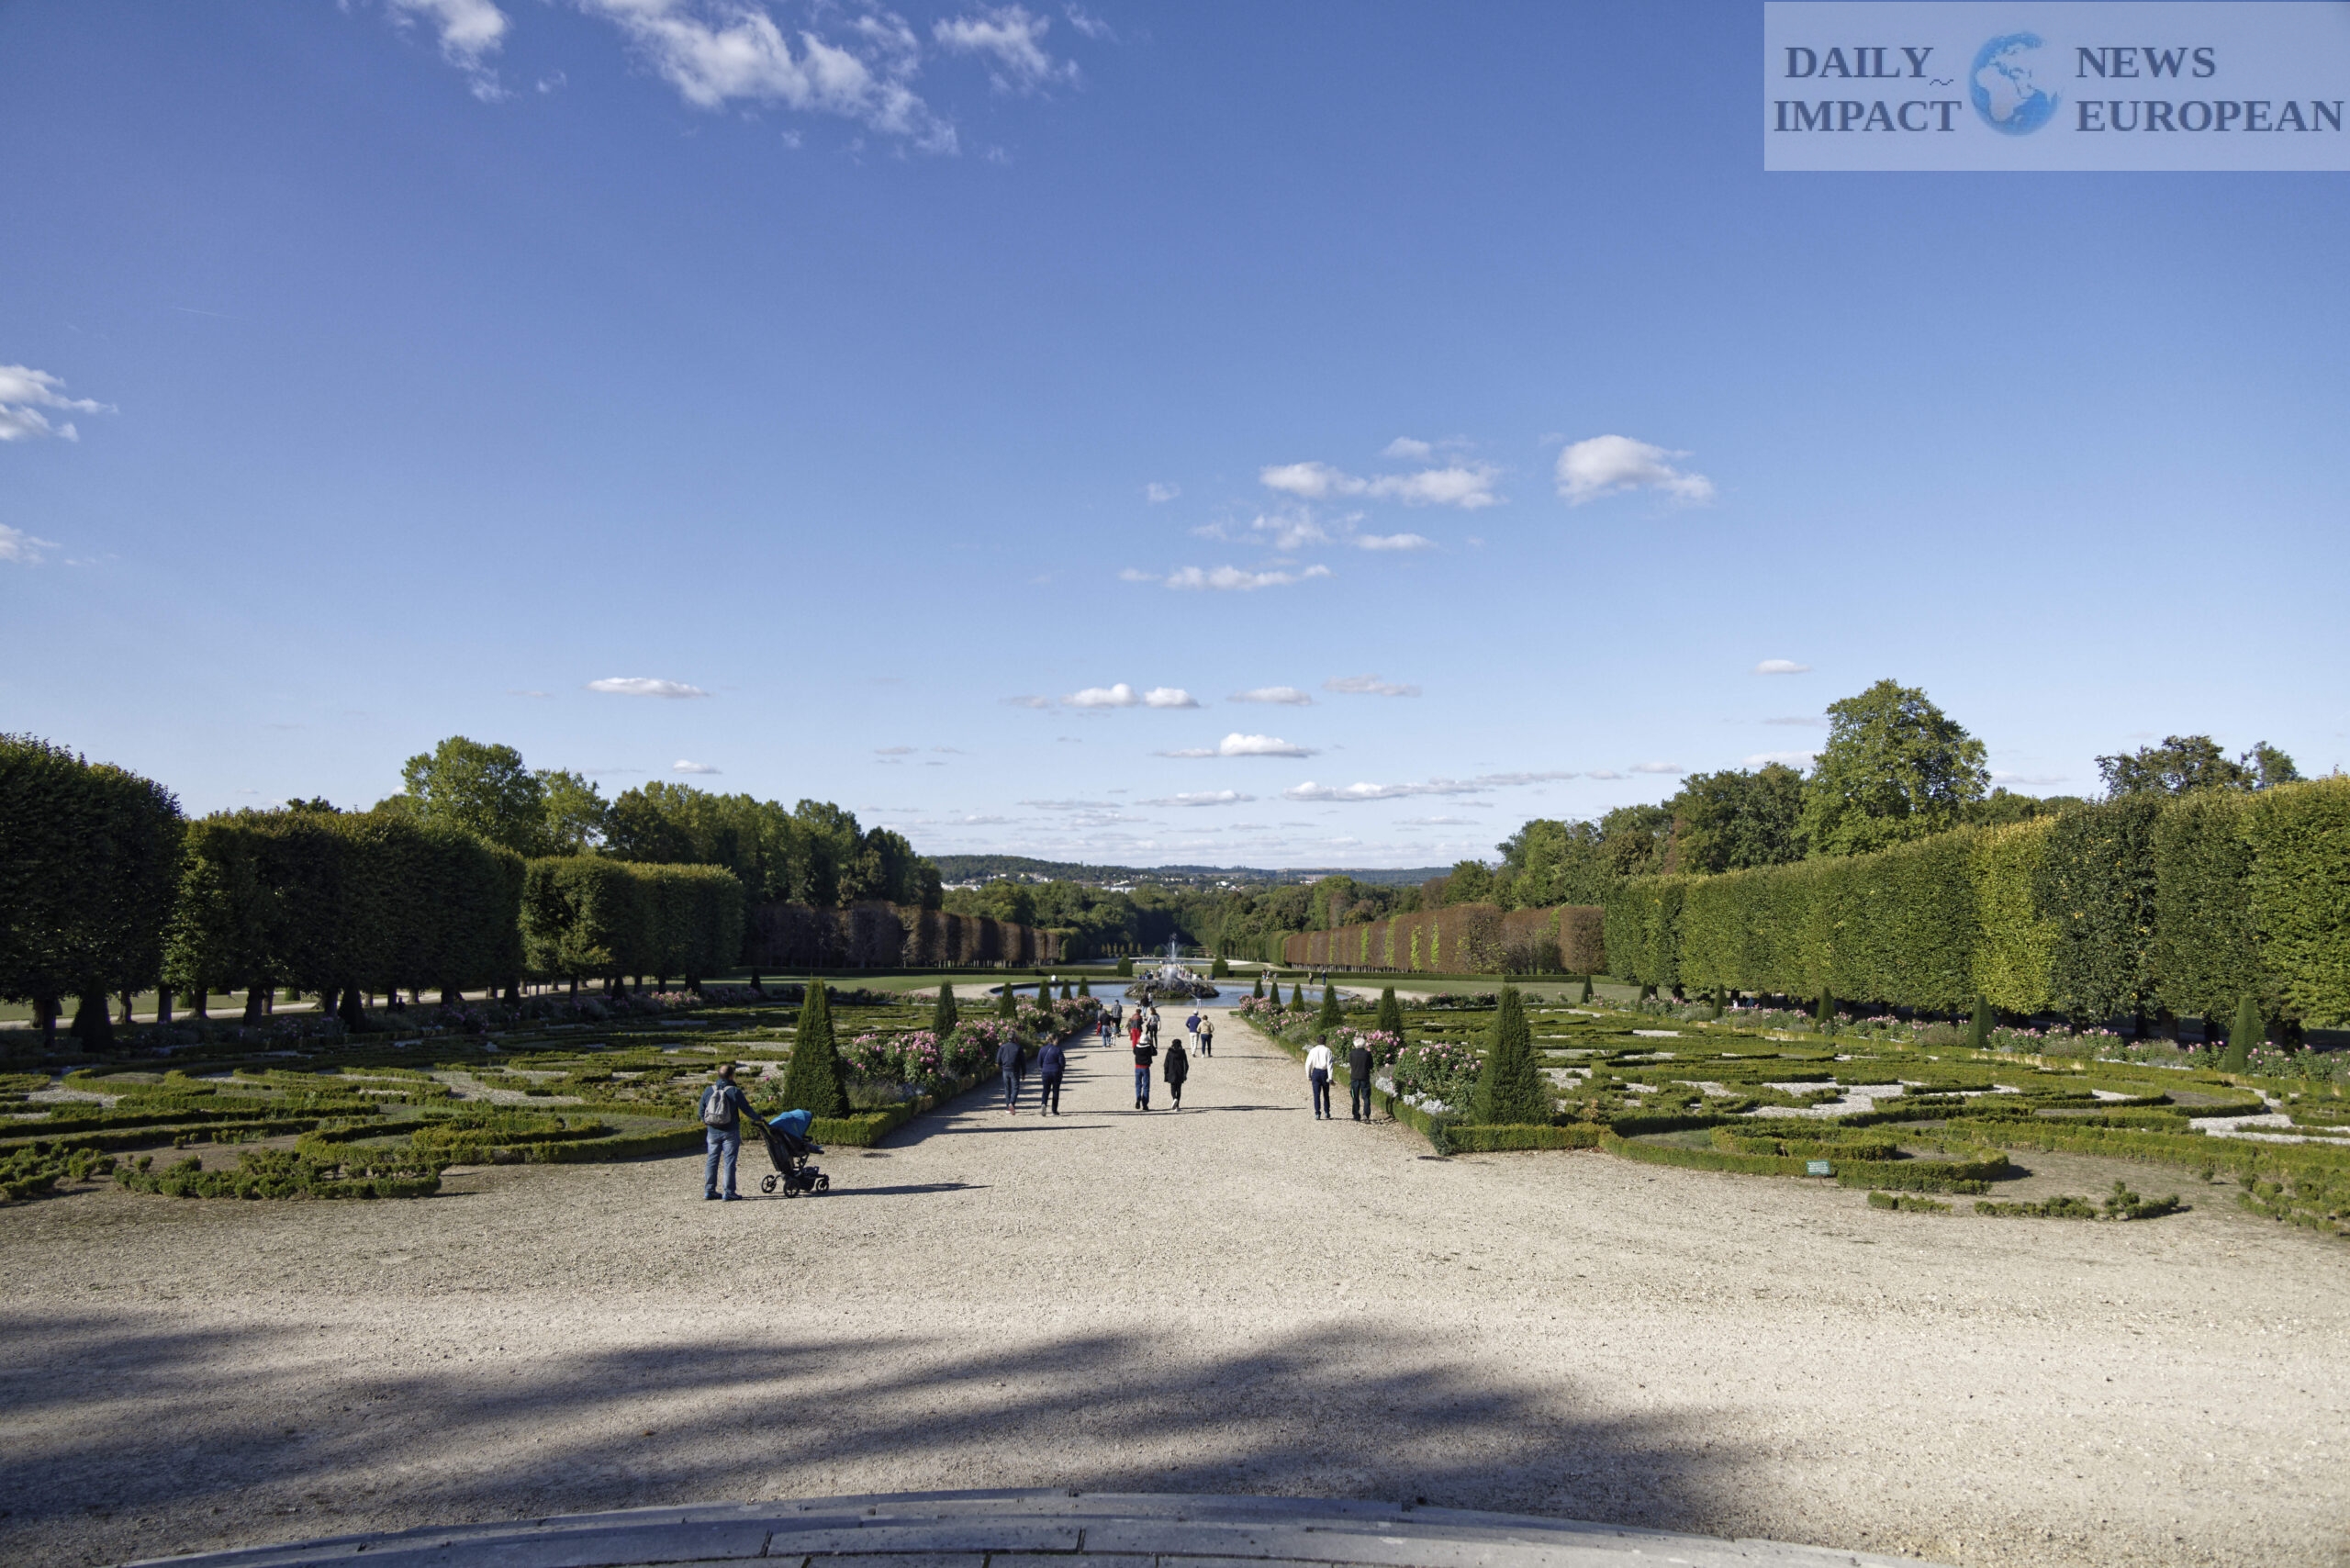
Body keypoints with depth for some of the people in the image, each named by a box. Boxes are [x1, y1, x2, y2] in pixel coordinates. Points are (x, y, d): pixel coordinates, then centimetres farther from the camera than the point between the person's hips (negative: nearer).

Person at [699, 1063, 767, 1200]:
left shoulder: (708, 1091, 3)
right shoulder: (735, 1091, -10)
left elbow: (701, 1111, 8)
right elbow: (746, 1109, -6)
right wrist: (759, 1119, 10)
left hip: (713, 1131, 4)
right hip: (730, 1132, -4)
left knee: (712, 1160, 13)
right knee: (730, 1161, -1)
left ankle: (709, 1190, 15)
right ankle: (729, 1192, -1)